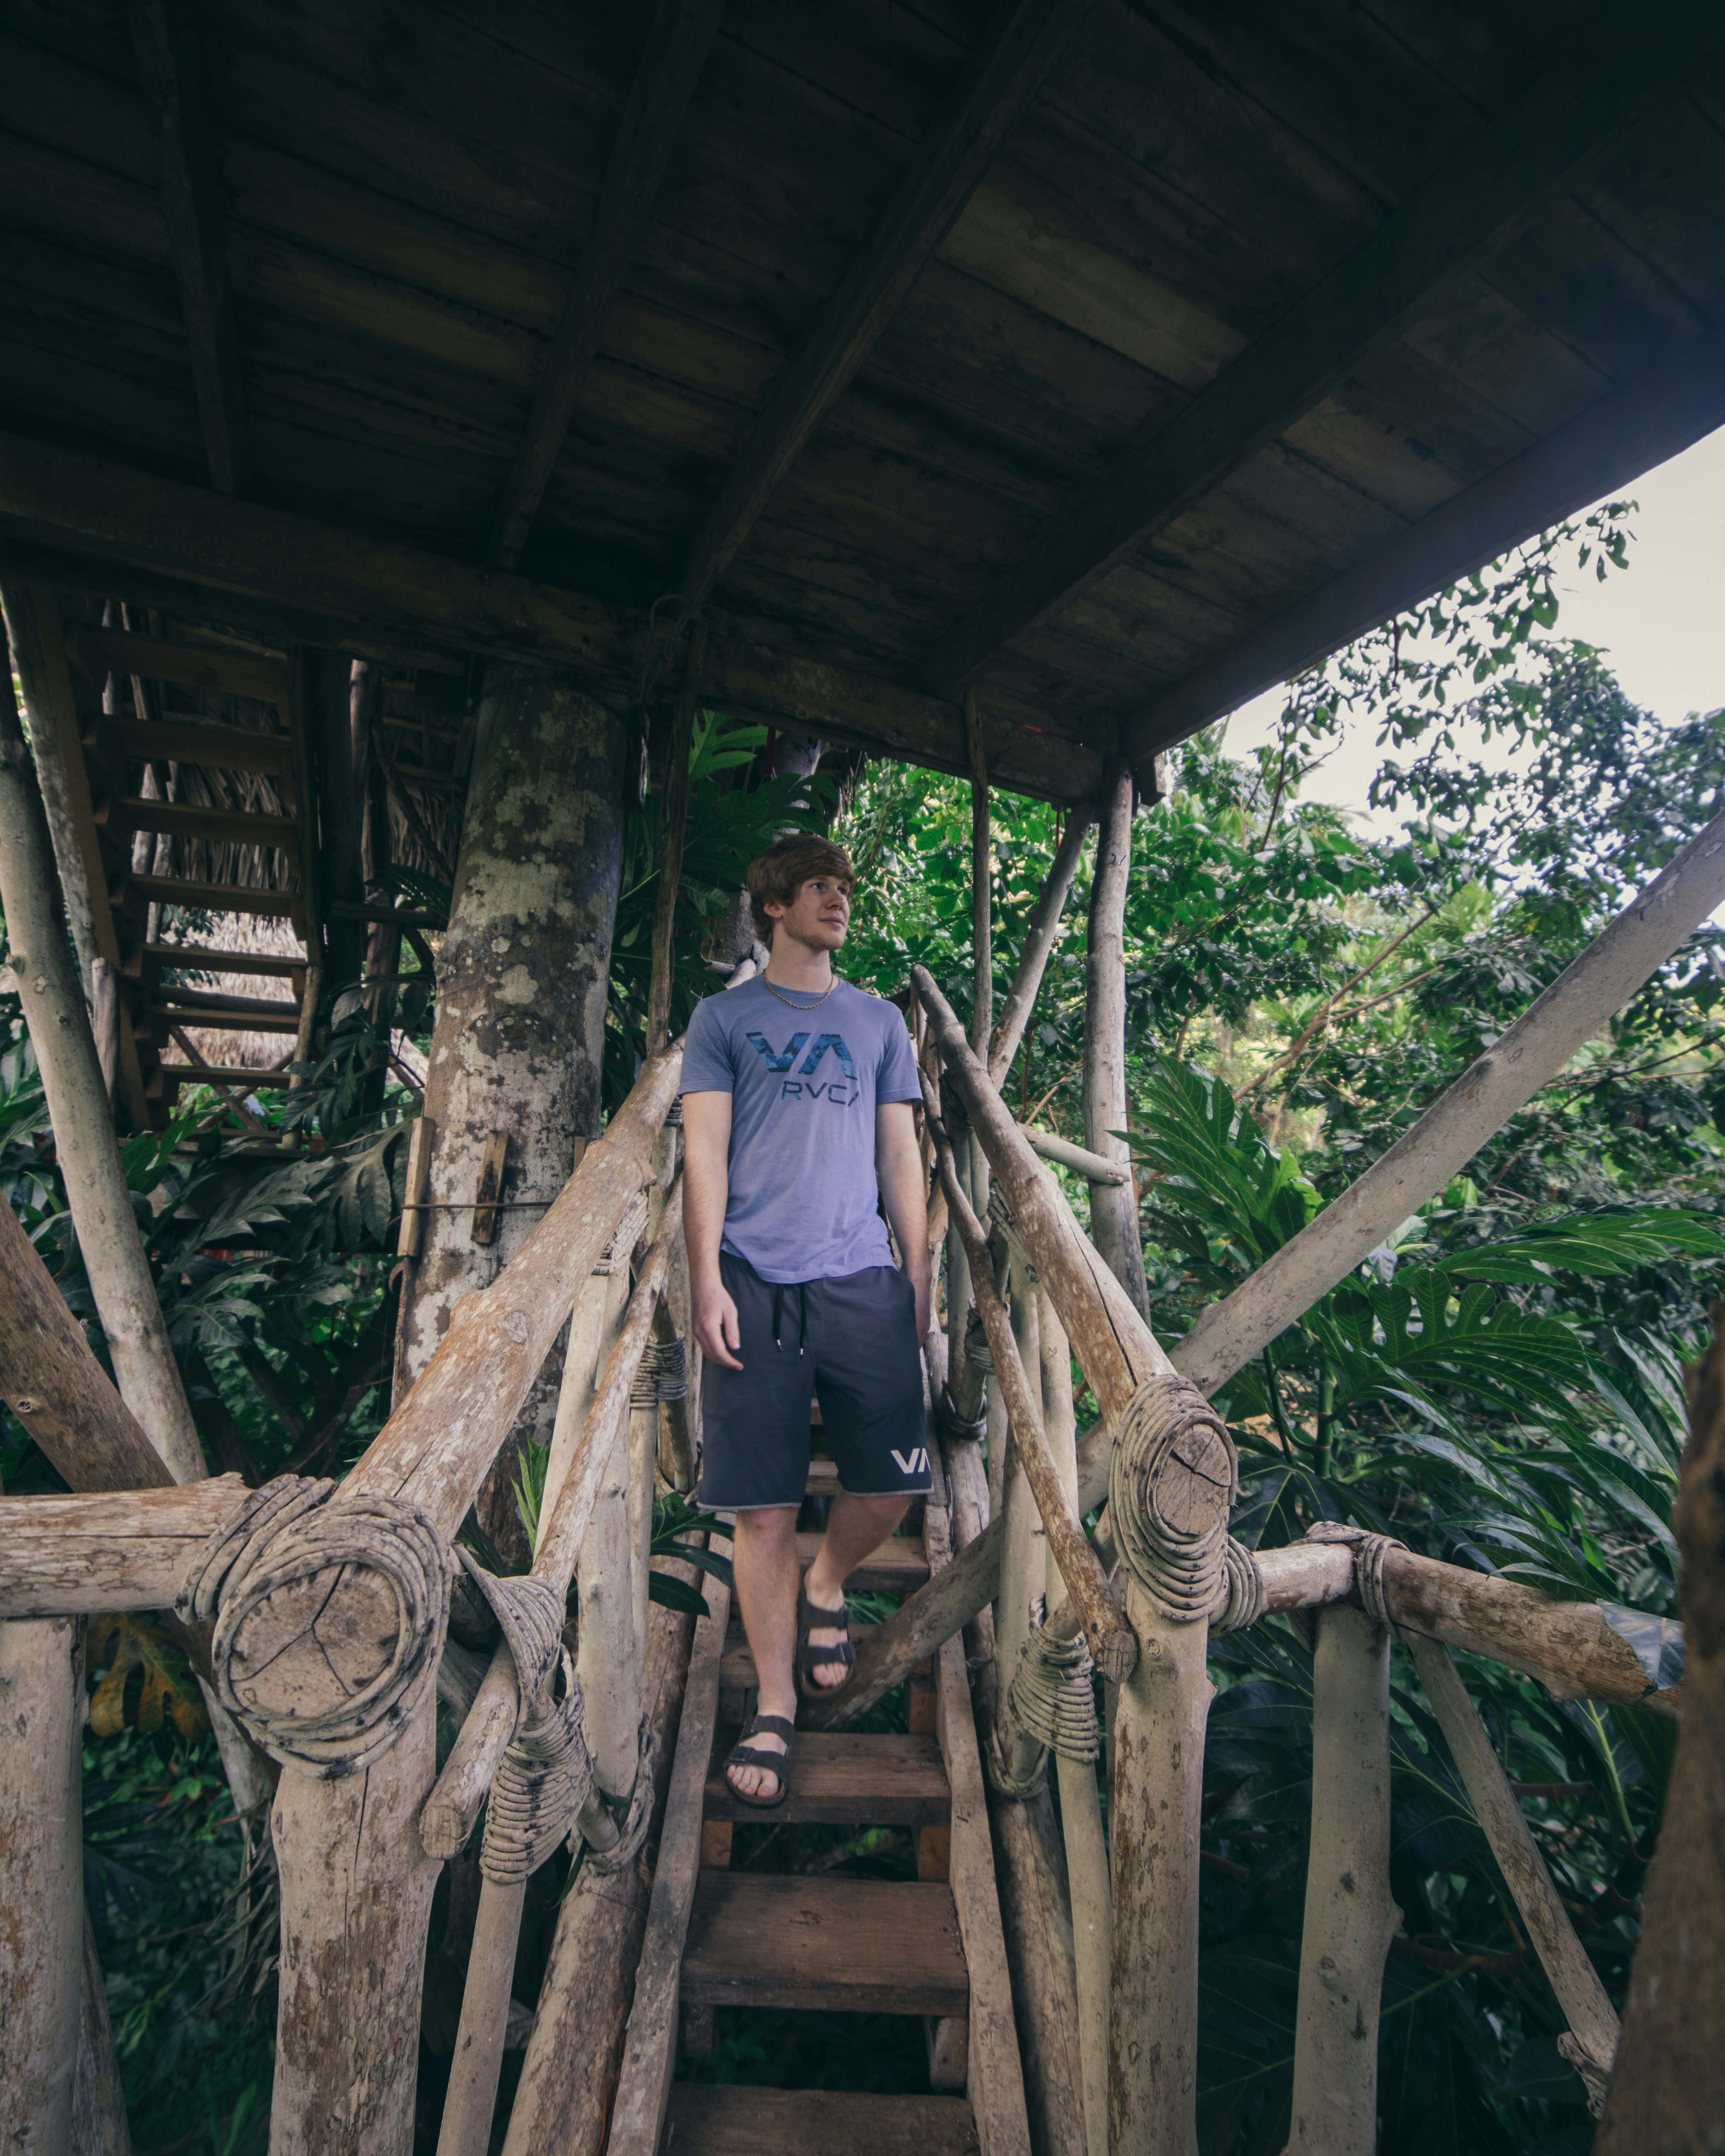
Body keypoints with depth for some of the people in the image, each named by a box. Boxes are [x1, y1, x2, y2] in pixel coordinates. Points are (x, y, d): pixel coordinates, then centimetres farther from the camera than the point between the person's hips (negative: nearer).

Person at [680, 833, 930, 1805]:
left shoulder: (881, 1021, 16)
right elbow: (704, 1153, 2)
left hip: (865, 1282, 3)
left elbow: (901, 1154, 15)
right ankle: (775, 1710, 21)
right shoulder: (723, 1017, 9)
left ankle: (826, 1590, 34)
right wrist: (707, 1281, -7)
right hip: (756, 1285, -2)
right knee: (763, 1506, 2)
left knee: (893, 1485, 2)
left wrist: (921, 1276, 9)